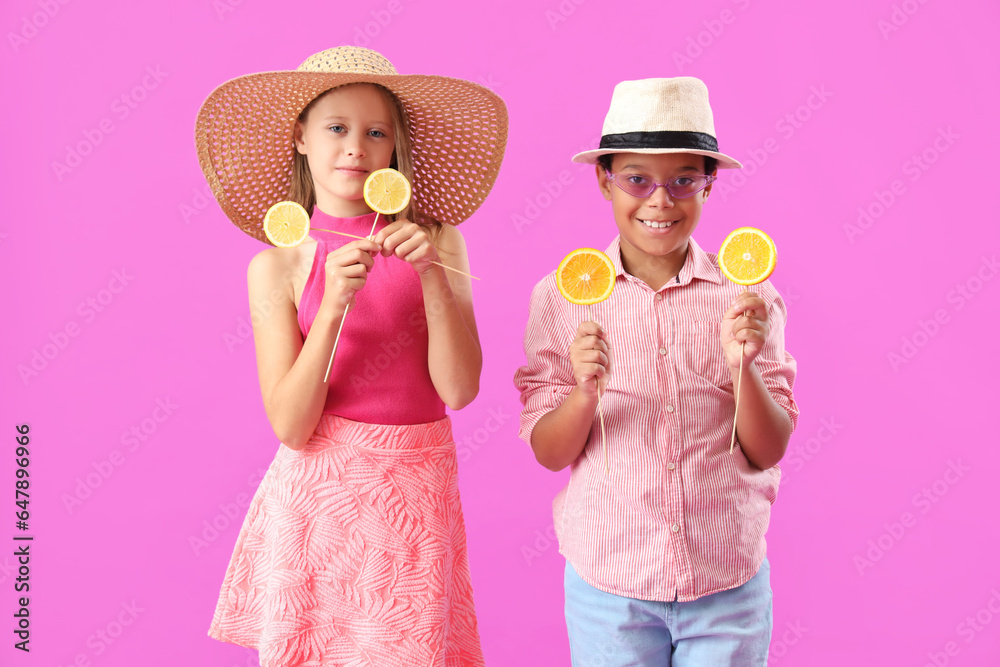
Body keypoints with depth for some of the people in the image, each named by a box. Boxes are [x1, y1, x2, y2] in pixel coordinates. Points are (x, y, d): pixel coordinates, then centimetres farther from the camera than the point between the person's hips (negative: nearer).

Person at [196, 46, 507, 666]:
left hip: (415, 494, 1)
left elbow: (460, 389, -9)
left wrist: (432, 275, -19)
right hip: (319, 493, -1)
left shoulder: (435, 242, -1)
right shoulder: (277, 266, -5)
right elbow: (292, 426, -11)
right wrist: (333, 306, -22)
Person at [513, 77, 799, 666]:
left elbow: (768, 452, -2)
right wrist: (585, 394, -22)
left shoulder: (745, 294, -4)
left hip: (728, 583, 1)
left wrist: (743, 366, -19)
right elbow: (549, 453, -3)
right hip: (609, 581, 0)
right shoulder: (564, 294, -6)